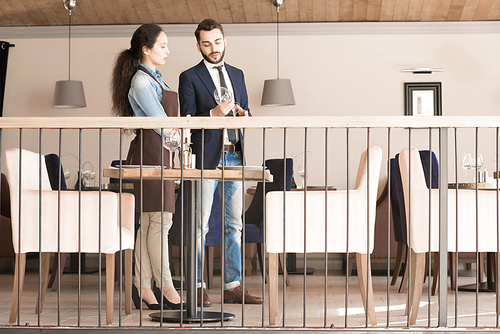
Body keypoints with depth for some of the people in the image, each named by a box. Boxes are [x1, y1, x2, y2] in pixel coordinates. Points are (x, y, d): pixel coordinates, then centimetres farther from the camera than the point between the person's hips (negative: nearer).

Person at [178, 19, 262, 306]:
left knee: (235, 224, 7)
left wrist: (243, 114, -1)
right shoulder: (189, 77, 0)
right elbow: (187, 122, -5)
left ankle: (233, 286, 12)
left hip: (234, 157, 5)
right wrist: (214, 114, -20)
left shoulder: (237, 74, 17)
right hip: (206, 157, -5)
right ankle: (198, 288, 3)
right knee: (200, 225, -4)